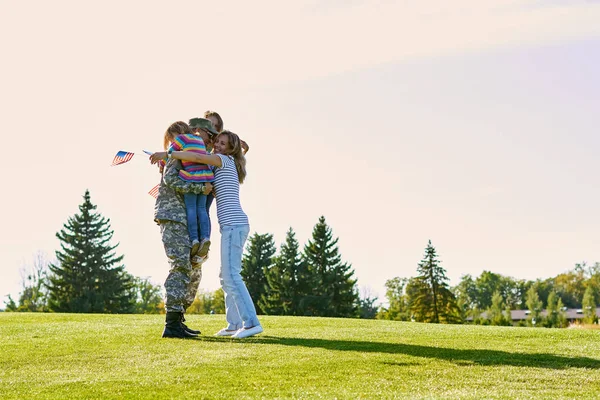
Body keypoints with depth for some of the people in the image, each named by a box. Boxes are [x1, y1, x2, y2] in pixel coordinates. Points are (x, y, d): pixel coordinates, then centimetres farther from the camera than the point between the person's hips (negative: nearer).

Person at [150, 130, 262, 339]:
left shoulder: (225, 160, -1)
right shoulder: (224, 169, 26)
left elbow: (195, 157, -18)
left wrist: (167, 154, -11)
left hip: (233, 225, -10)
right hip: (234, 226, 10)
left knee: (231, 276, -16)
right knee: (227, 276, 14)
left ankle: (251, 322, -21)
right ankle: (234, 324, 15)